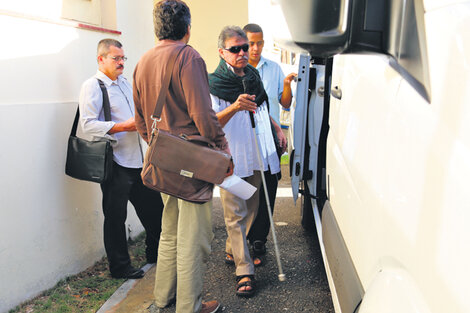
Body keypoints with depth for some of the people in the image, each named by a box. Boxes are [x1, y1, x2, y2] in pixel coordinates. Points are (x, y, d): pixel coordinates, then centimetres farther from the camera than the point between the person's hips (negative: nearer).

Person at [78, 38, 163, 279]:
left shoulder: (124, 83, 17)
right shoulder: (93, 86, -9)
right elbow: (88, 124, -19)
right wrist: (123, 126, -23)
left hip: (137, 159, 8)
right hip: (114, 163, -8)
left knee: (153, 207, 16)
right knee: (116, 216, 2)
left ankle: (155, 252, 34)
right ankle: (119, 267, 16)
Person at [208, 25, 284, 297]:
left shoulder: (254, 76, 11)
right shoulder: (214, 83, -9)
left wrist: (276, 127, 15)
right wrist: (235, 107, -36)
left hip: (255, 155, 7)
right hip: (230, 159, -6)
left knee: (251, 209, 15)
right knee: (236, 214, -6)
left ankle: (232, 250, 36)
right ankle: (245, 272, -3)